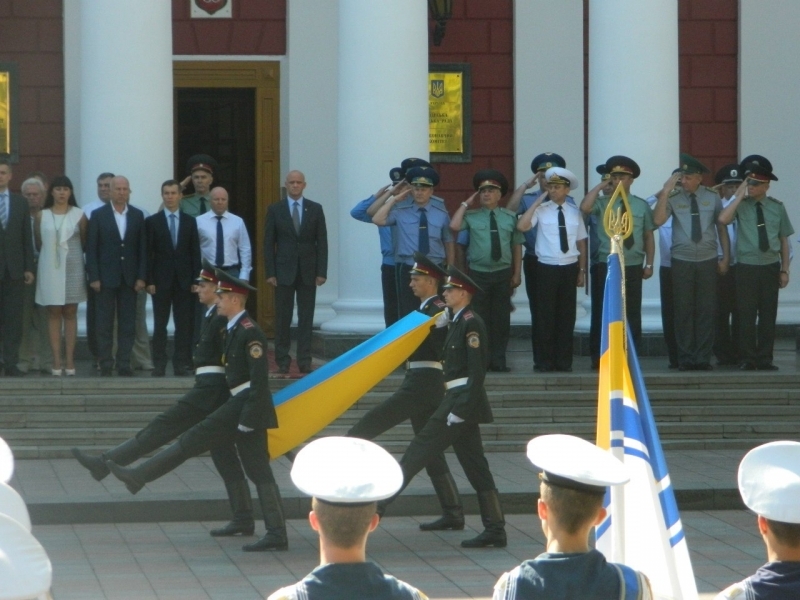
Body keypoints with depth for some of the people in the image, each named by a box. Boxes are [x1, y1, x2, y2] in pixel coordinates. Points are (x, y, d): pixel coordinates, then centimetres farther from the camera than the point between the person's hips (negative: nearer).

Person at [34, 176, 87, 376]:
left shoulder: (79, 215, 0)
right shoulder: (41, 216, 3)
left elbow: (85, 242, 8)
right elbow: (38, 243, 11)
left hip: (73, 268, 0)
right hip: (50, 268, 0)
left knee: (70, 313, 3)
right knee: (54, 313, 0)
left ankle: (69, 360, 3)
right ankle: (56, 360, -1)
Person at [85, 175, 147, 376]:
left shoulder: (137, 215, 7)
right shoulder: (98, 215, 1)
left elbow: (142, 248, 6)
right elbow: (91, 248, -1)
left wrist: (141, 277, -1)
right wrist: (94, 277, -7)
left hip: (130, 278, 2)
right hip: (106, 277, -2)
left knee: (127, 323, 2)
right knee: (104, 324, 1)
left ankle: (124, 364, 5)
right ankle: (105, 365, 4)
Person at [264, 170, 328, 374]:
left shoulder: (315, 209, 4)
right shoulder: (274, 210, 3)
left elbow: (322, 242, 3)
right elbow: (268, 243, 2)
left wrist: (322, 272, -3)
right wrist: (270, 272, -5)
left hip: (308, 271, 1)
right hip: (284, 271, -1)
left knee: (306, 318, 1)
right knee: (283, 317, 0)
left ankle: (305, 361, 3)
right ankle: (282, 361, 5)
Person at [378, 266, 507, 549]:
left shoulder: (471, 323, -12)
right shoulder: (459, 322, 18)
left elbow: (477, 368, -18)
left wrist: (462, 408, -22)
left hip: (463, 399, -10)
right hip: (458, 399, 10)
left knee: (420, 450, -7)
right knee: (475, 466, 7)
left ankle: (380, 502, -5)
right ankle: (494, 530, 6)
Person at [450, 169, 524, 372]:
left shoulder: (510, 217, 8)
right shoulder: (471, 216, 4)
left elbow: (517, 245, 7)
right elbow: (454, 226, -15)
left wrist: (517, 273, 2)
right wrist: (466, 204, -5)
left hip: (503, 273, 1)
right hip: (478, 274, -1)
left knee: (501, 319, 4)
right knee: (479, 319, 0)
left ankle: (498, 361, 10)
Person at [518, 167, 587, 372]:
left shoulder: (574, 212, 6)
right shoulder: (541, 209, -3)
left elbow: (581, 242, 10)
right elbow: (521, 226, -19)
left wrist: (582, 270, 8)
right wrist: (537, 202, -15)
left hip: (569, 268, 2)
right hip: (547, 268, -2)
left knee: (567, 315, 5)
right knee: (545, 315, -1)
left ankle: (564, 361, 12)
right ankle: (546, 361, 6)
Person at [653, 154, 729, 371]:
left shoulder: (712, 197, 4)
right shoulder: (673, 198, -1)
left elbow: (721, 228, 9)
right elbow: (658, 220, -15)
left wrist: (725, 257, 6)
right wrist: (666, 192, -19)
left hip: (708, 261, 1)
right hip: (682, 261, -1)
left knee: (706, 310, 1)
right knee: (684, 311, 0)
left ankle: (703, 358, 7)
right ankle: (686, 359, 6)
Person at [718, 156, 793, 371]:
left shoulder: (777, 207, 5)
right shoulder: (741, 205, -2)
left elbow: (784, 239, 8)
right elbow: (723, 220, -22)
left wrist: (785, 270, 4)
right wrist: (739, 196, -17)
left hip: (770, 267, 2)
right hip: (747, 267, -2)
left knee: (768, 314, 4)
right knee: (746, 315, -2)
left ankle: (765, 359, 11)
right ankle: (748, 359, 6)